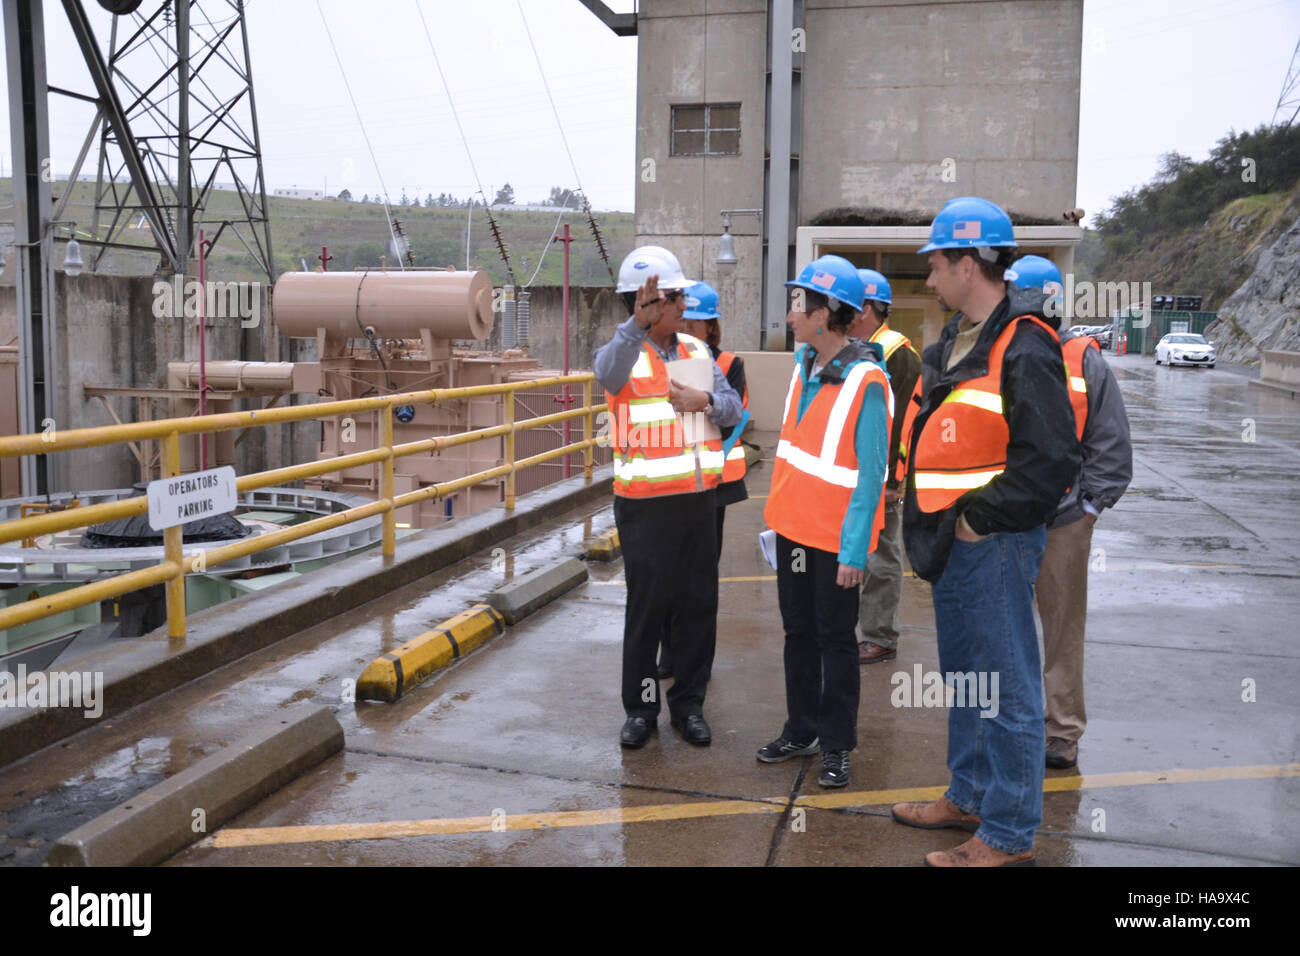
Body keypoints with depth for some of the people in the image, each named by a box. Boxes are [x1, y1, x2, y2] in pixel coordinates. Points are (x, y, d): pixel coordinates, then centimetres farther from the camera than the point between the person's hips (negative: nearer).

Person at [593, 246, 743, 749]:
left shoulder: (697, 351, 10)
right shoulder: (623, 352, -7)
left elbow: (732, 406, 4)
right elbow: (608, 373, -32)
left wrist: (705, 400, -18)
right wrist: (639, 323, -47)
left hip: (697, 499, 5)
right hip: (646, 504, -5)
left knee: (698, 603, 9)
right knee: (647, 606, 3)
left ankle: (689, 703, 24)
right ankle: (641, 708, 19)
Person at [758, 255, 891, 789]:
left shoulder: (865, 381, -18)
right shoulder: (804, 362, 4)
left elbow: (870, 475, -19)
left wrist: (853, 550, -21)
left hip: (835, 538, -7)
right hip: (793, 525, 7)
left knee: (835, 640, 6)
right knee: (798, 633, 16)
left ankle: (837, 745, 21)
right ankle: (801, 731, 30)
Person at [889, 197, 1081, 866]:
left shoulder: (1024, 350, -17)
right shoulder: (954, 343, 13)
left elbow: (1051, 460, -24)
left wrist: (980, 517, -18)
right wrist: (930, 527, 14)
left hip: (994, 544, -10)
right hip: (952, 542, 10)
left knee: (1005, 690, 1)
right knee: (964, 679, 21)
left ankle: (1009, 835, 14)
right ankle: (970, 797, 37)